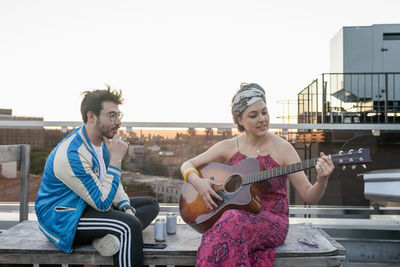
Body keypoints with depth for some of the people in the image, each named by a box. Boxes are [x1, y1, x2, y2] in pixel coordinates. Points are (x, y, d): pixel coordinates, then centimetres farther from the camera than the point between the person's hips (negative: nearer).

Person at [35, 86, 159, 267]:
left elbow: (113, 182, 12)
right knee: (130, 226, -32)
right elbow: (103, 203, -27)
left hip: (90, 206, 10)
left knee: (151, 204, 4)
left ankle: (111, 237, -18)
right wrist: (116, 159, -26)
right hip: (63, 219, -10)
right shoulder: (71, 154, -26)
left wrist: (126, 207, -7)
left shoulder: (103, 142, 3)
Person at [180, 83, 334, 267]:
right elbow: (187, 165, 11)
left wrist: (322, 180, -24)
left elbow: (309, 197, -3)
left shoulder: (283, 149, -3)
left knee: (231, 223, -33)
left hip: (272, 221, -1)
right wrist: (197, 182, -10)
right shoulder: (229, 147, 4)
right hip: (234, 214, 2)